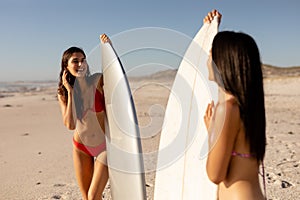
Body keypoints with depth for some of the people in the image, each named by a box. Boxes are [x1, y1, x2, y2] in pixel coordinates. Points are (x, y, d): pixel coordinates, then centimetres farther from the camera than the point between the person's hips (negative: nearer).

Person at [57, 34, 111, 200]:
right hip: (81, 148, 3)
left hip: (104, 145, -3)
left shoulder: (98, 81, -13)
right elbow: (69, 125, -18)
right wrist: (70, 92, -20)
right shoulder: (62, 93, -8)